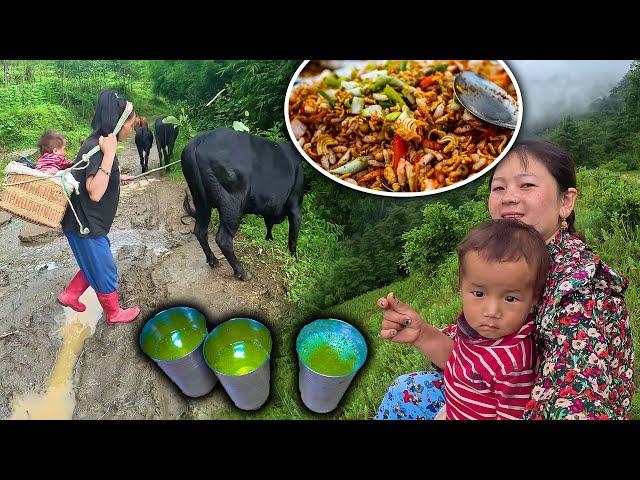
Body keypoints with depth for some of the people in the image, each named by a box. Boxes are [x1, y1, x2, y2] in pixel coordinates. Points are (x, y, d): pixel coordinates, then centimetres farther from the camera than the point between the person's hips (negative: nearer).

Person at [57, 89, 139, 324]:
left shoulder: (99, 144, 4)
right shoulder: (96, 148, -26)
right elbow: (95, 192, -37)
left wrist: (117, 177, 31)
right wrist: (109, 154, -36)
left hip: (88, 223, 9)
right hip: (85, 226, -9)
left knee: (95, 264, 25)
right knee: (105, 272, 9)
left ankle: (70, 295, 40)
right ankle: (114, 313, 28)